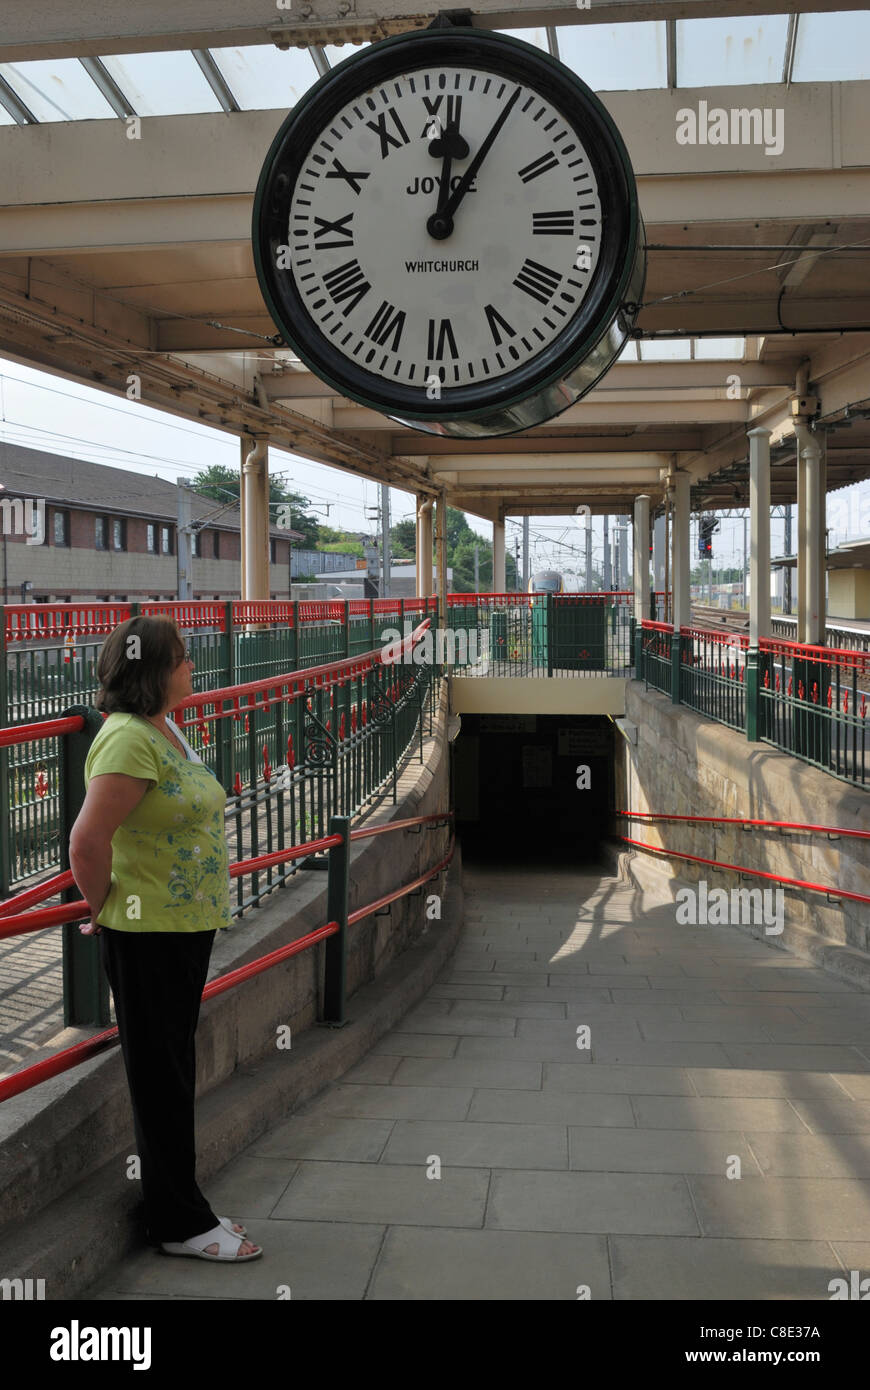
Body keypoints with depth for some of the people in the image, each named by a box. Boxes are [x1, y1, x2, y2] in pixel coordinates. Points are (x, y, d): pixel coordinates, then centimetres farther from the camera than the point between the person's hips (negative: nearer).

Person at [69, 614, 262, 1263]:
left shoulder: (166, 730, 9)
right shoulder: (129, 739, -21)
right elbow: (87, 842, -27)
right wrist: (106, 912, -13)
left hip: (186, 926, 9)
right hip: (146, 935, -9)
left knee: (174, 1073, 18)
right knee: (162, 1080, 4)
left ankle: (183, 1208, 32)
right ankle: (180, 1226, 19)